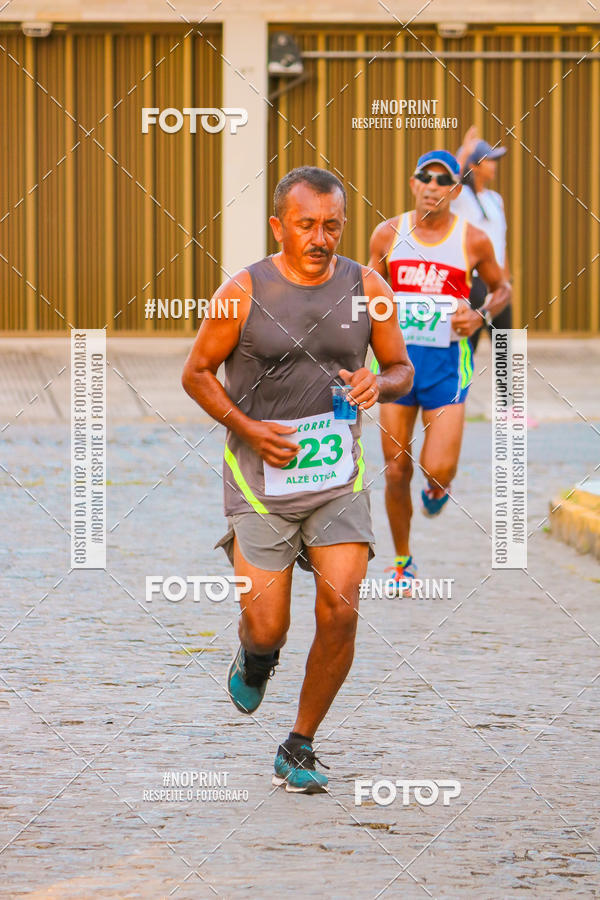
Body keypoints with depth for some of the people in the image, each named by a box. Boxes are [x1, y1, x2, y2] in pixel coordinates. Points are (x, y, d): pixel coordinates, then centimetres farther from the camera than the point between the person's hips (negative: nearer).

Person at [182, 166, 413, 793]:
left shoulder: (366, 288, -1)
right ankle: (256, 659, 37)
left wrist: (378, 385, -13)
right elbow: (197, 373, 1)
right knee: (266, 628, -4)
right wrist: (251, 430, -13)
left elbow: (403, 370, 11)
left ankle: (299, 750, 6)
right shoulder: (246, 292, -8)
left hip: (338, 478, 2)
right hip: (260, 479, -2)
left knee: (340, 611, -12)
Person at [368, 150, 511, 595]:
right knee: (397, 471, 3)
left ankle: (438, 488, 27)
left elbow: (502, 287, 12)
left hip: (447, 362, -2)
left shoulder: (473, 240, -4)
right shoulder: (388, 233, 1)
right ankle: (403, 562, 22)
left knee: (438, 471, -13)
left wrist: (480, 317, -7)